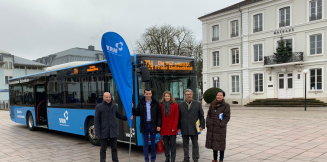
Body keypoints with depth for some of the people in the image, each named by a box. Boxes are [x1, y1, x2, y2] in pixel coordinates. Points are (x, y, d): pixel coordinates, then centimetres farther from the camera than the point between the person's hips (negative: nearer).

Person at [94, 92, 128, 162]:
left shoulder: (114, 106, 6)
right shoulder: (99, 106, -5)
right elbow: (96, 120, -6)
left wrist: (126, 118, 17)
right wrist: (97, 133, -11)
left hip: (113, 131, 3)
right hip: (103, 132, -3)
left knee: (114, 148, 10)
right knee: (103, 149, 8)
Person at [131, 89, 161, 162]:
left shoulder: (155, 103, -1)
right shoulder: (141, 103, 3)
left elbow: (159, 115, -2)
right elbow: (138, 113, 7)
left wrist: (158, 125, -7)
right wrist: (132, 109, -12)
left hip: (153, 125, -1)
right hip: (144, 125, 1)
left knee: (153, 142, 9)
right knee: (145, 143, 6)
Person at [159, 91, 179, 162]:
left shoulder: (175, 105, -1)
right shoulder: (161, 105, 5)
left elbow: (176, 117, -4)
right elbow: (160, 117, 5)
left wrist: (174, 127, -10)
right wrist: (160, 127, -1)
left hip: (172, 129, -2)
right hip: (164, 128, 2)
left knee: (173, 144, 3)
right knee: (166, 144, 10)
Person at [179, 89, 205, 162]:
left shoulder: (198, 104, 5)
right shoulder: (180, 105, 6)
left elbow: (201, 116, 4)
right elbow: (179, 117, 7)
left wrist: (202, 125, -2)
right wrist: (179, 127, 3)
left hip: (194, 128, -1)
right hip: (184, 128, 1)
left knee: (195, 144, 6)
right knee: (185, 144, 9)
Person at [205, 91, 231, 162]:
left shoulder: (226, 105, -5)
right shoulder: (212, 104, 7)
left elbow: (227, 117, -8)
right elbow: (209, 114, 13)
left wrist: (221, 124, -17)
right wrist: (208, 122, 1)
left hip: (220, 128, -4)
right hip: (212, 127, 4)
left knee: (221, 144, 1)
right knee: (213, 143, 11)